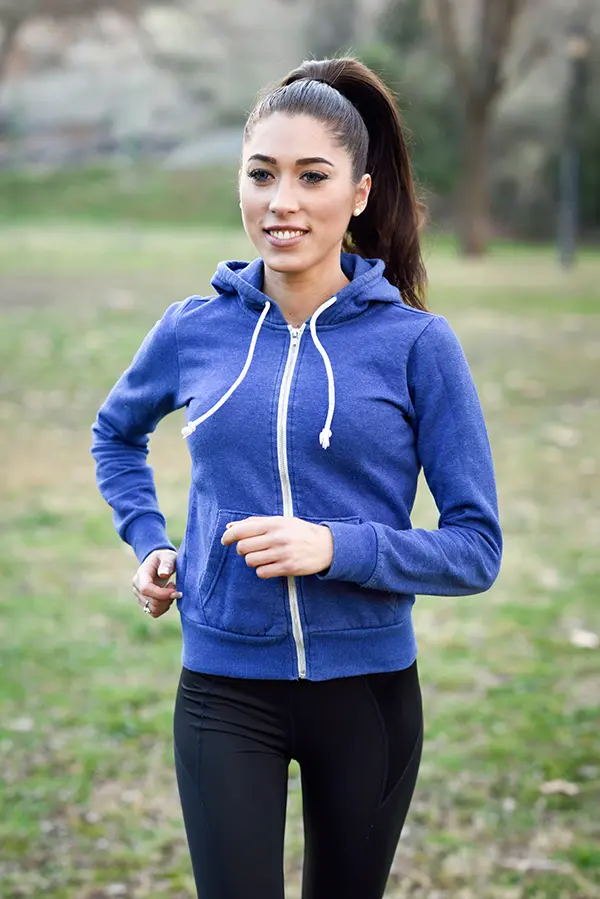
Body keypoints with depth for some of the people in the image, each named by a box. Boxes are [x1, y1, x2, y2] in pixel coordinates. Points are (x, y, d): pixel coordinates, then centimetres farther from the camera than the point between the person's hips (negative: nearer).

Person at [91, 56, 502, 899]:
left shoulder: (417, 344, -8)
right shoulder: (194, 330, -1)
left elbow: (477, 549, -8)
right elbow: (116, 433, 21)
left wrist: (338, 547, -22)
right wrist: (147, 542, 6)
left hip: (368, 689, 0)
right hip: (226, 690, 0)